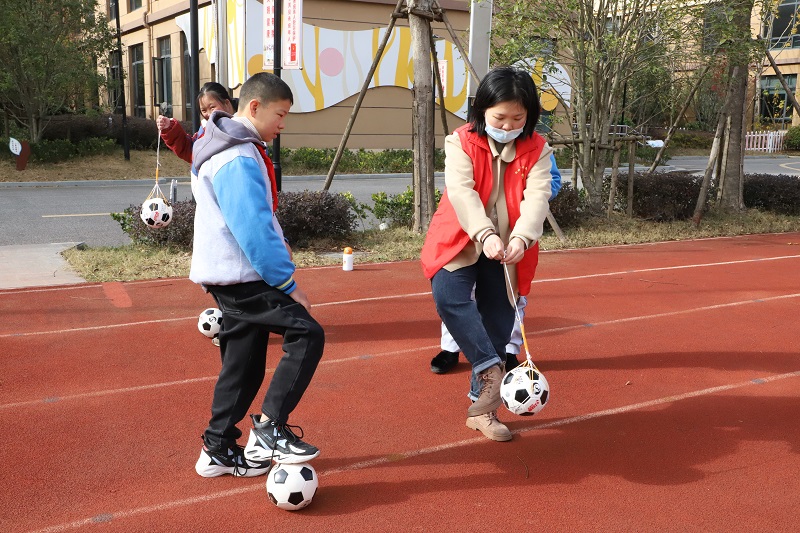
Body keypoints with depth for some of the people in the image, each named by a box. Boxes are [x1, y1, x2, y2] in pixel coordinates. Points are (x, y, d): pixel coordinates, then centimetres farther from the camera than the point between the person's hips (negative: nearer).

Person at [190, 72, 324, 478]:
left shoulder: (233, 149, 16)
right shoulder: (239, 160, -18)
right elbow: (255, 231, -23)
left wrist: (281, 278, 21)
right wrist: (288, 284, -17)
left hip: (232, 277, 11)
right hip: (241, 278, -11)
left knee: (243, 363, 14)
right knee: (307, 334, -16)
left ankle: (218, 450, 23)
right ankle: (269, 428, -12)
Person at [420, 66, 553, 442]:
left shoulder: (537, 151, -1)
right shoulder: (461, 144, -6)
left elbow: (537, 197, -17)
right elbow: (462, 192, -22)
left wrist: (521, 238, -38)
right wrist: (485, 235, -39)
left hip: (508, 249, 2)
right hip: (460, 242, -2)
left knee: (499, 324, 4)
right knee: (449, 297, -30)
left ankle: (480, 407, 18)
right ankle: (491, 370, -19)